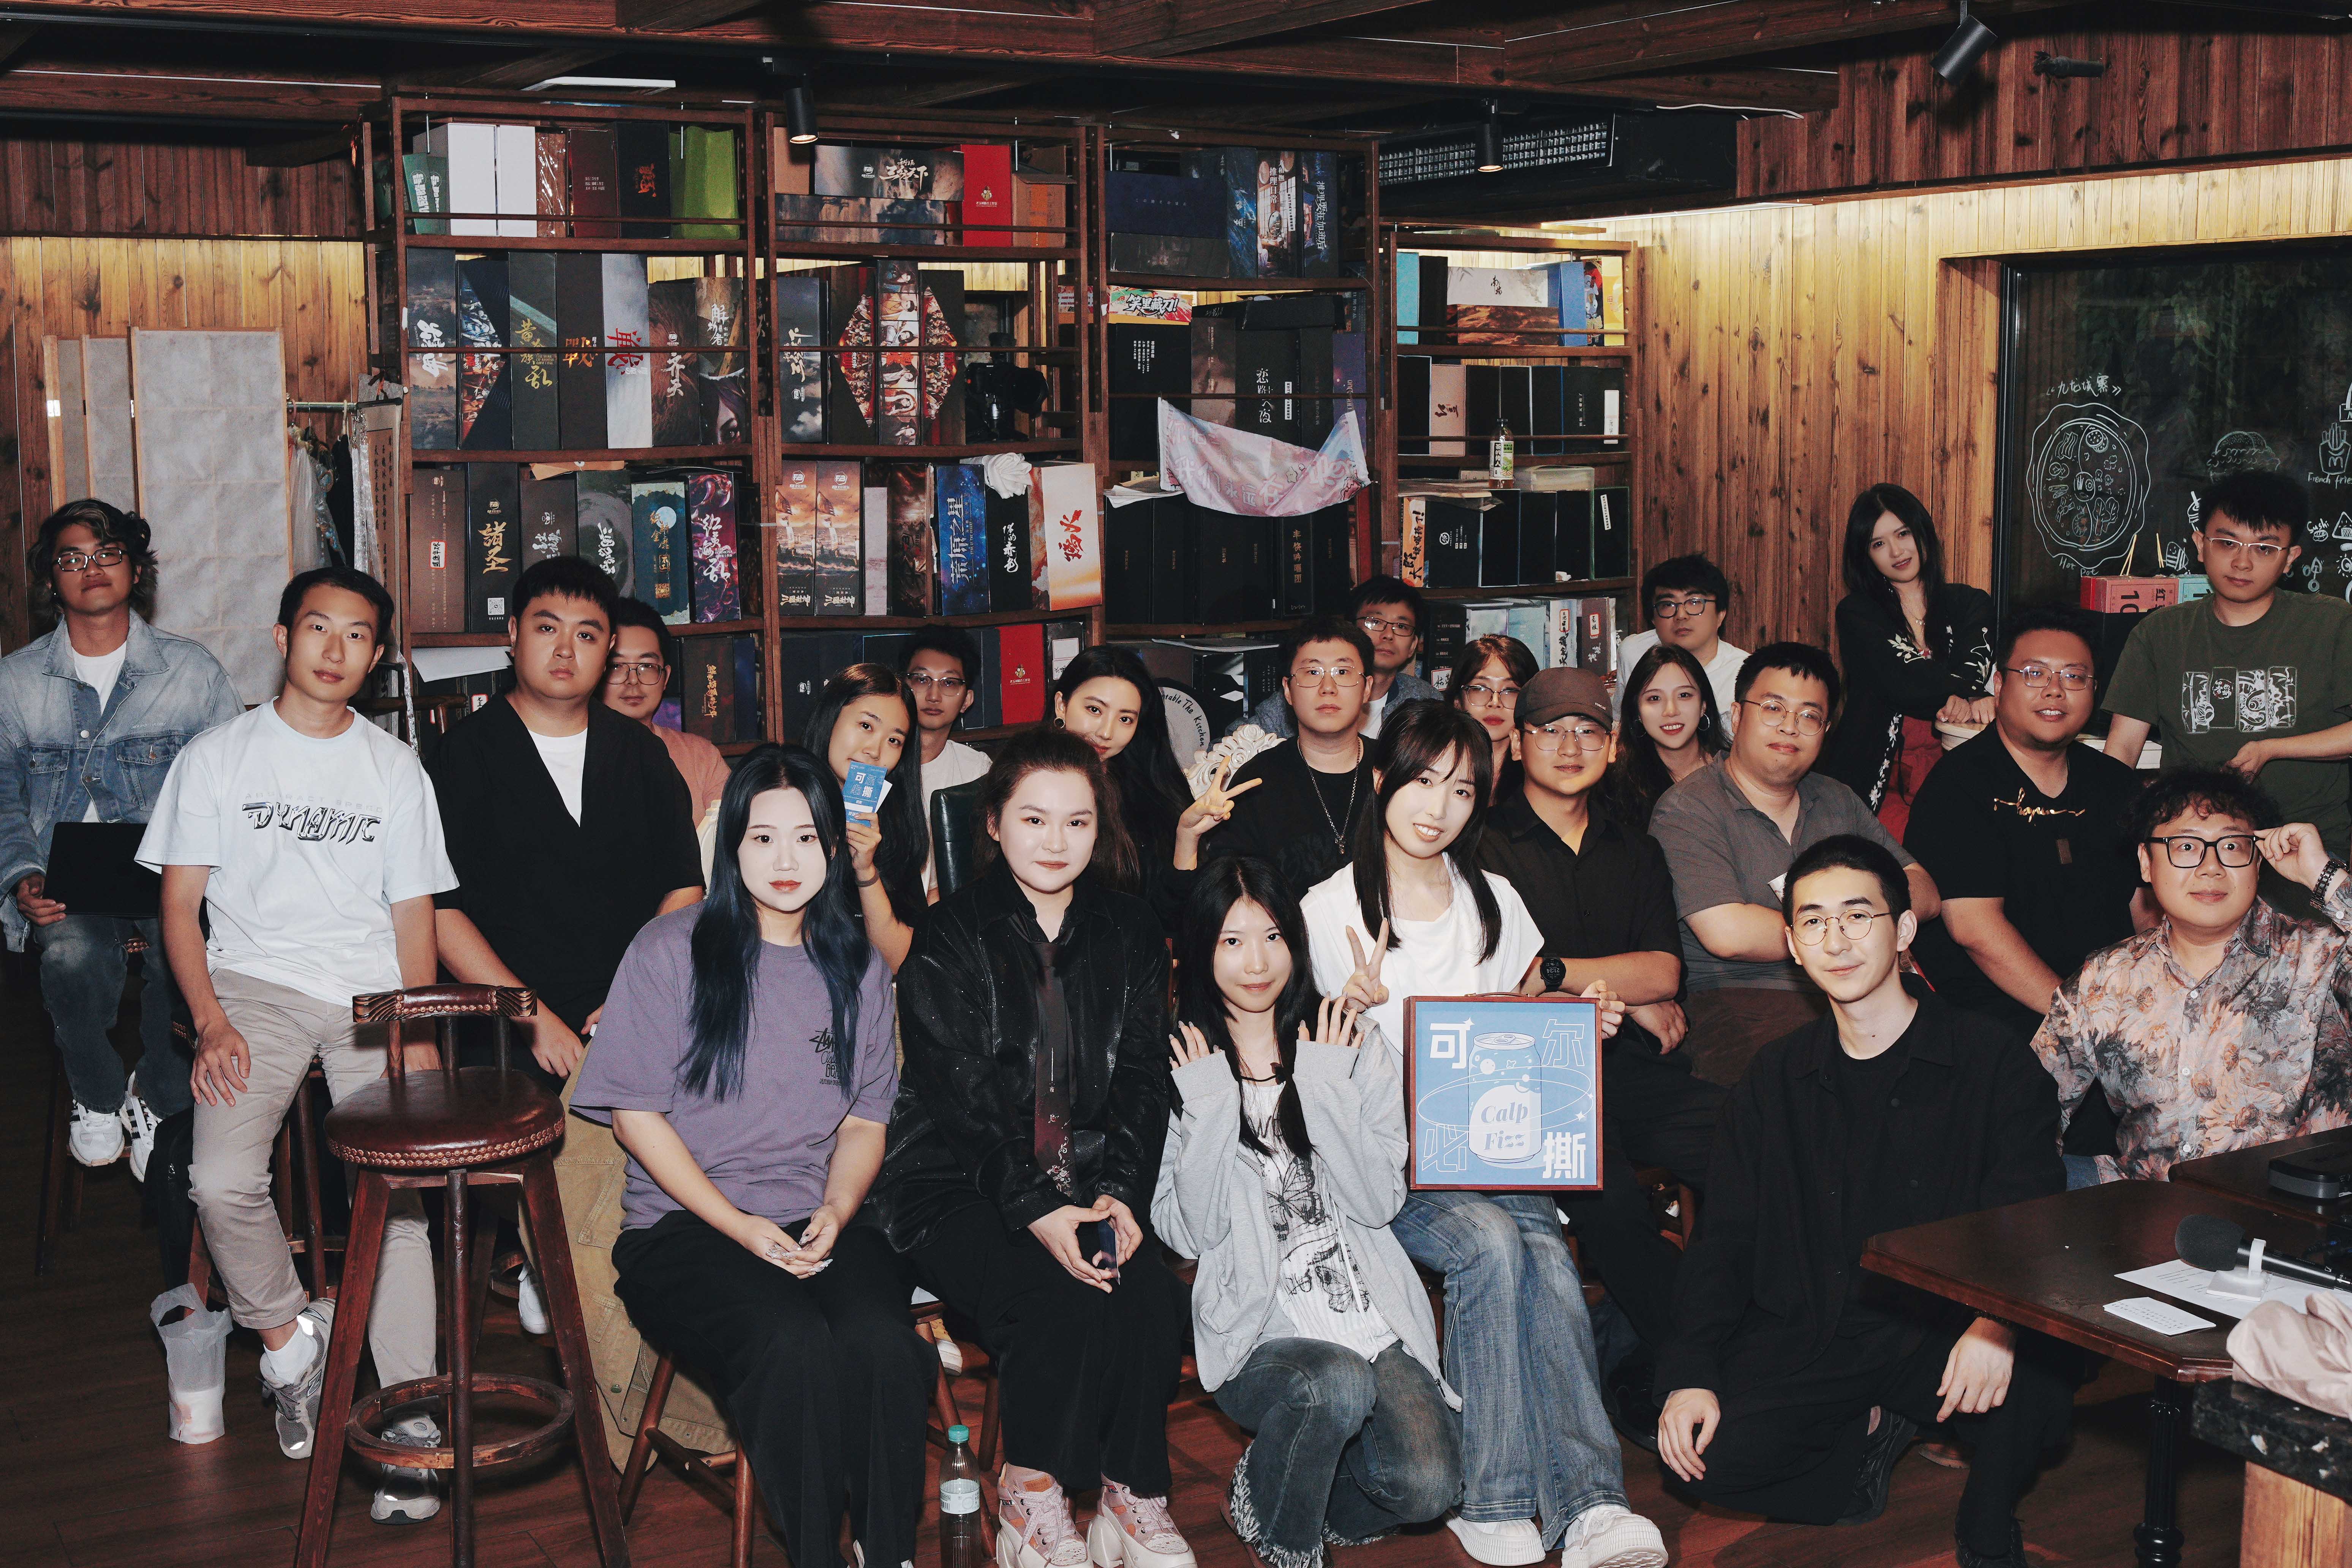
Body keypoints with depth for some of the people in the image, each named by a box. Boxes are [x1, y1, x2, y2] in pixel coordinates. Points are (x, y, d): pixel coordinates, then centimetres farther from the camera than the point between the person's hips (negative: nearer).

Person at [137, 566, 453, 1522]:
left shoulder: (396, 770, 13)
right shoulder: (217, 757, 9)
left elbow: (414, 913, 12)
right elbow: (181, 903, 5)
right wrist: (211, 1022, -10)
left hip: (371, 995, 1)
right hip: (255, 987, -1)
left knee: (398, 1194, -17)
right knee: (222, 1181, -24)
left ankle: (410, 1416, -12)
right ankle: (288, 1332, 3)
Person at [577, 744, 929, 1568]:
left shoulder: (858, 969, 13)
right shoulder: (672, 951, 1)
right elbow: (634, 1111, -1)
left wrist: (836, 1212, -6)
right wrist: (741, 1226, -10)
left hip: (823, 1224, 3)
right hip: (687, 1223, -3)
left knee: (881, 1343, -30)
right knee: (796, 1346, -33)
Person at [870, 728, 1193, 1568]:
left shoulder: (1130, 931, 11)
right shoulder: (950, 934, -2)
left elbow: (1145, 1079, 7)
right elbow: (961, 1091, -11)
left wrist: (1122, 1193, -10)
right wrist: (1036, 1210, -22)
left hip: (1092, 1183, 4)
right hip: (959, 1185, -4)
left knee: (1150, 1296, -24)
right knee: (1061, 1304, -29)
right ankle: (1030, 1501, -8)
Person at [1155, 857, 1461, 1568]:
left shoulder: (1356, 1054, 9)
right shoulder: (1180, 1071, 4)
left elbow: (1378, 1204, -2)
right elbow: (1191, 1234, -4)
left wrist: (1327, 1091, -10)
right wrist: (1208, 1110, -13)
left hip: (1374, 1320, 2)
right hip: (1262, 1335, -2)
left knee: (1428, 1483, -22)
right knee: (1337, 1385, -35)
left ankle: (1315, 1502, 13)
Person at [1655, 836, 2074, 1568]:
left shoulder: (1992, 1061, 0)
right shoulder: (1775, 1081, 11)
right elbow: (1724, 1239, 10)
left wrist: (1998, 1321, -32)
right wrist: (1693, 1372, -6)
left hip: (1946, 1328, -2)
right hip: (1809, 1335, 3)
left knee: (2035, 1391, -35)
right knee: (1706, 1457, -23)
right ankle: (1871, 1431, 9)